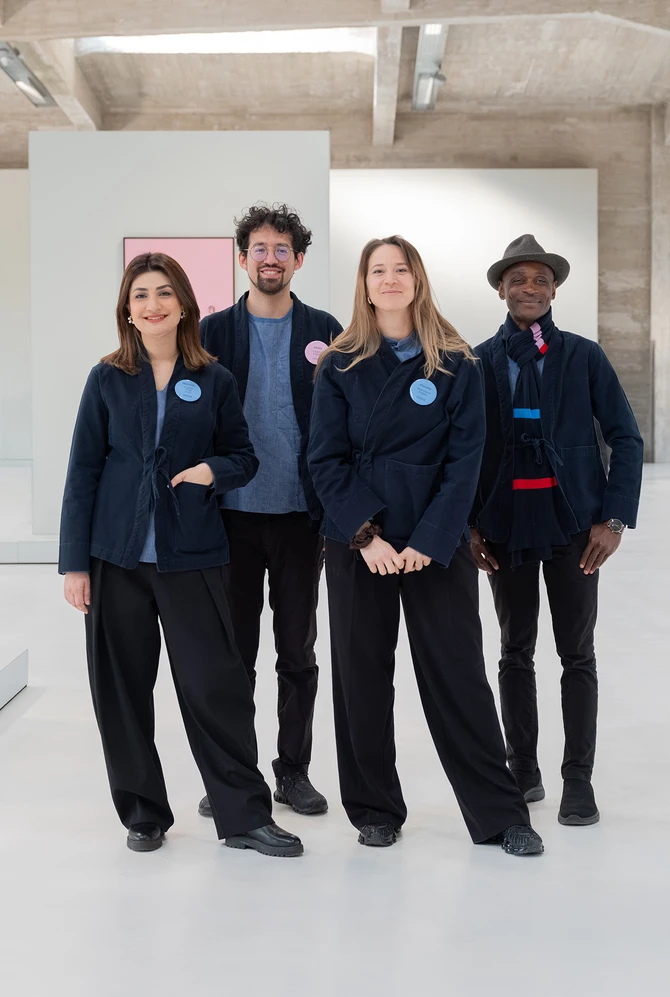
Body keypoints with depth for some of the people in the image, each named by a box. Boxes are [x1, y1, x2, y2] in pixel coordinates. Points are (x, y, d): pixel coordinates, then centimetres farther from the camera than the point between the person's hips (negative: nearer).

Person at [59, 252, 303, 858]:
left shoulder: (213, 381, 5)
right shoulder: (108, 380, 5)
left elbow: (243, 457, 12)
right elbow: (83, 472, 4)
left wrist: (213, 471, -12)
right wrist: (74, 563, -1)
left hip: (191, 553, -1)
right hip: (116, 555, 1)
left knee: (214, 683, -3)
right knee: (122, 688, 6)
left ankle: (245, 817, 8)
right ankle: (143, 813, 22)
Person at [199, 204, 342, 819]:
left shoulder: (324, 331, 5)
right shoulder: (215, 332, 5)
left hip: (300, 514, 0)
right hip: (234, 513, 0)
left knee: (298, 652, 9)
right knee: (233, 649, 8)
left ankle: (294, 770, 22)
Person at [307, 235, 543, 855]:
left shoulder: (456, 366, 2)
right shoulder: (341, 367, 3)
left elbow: (464, 460, -3)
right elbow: (326, 460, -1)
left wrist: (429, 541, -13)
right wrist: (366, 535, -12)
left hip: (436, 543, -1)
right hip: (357, 542, 1)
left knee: (457, 675, 1)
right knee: (361, 676, 6)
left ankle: (499, 813, 12)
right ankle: (375, 811, 20)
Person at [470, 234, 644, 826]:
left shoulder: (583, 356, 1)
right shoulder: (478, 362, 4)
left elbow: (626, 439, 0)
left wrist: (614, 519, -7)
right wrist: (469, 523, -1)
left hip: (573, 525, -1)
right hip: (505, 526, 1)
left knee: (577, 654, 3)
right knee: (516, 652, 11)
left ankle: (579, 781, 13)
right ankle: (523, 770, 24)